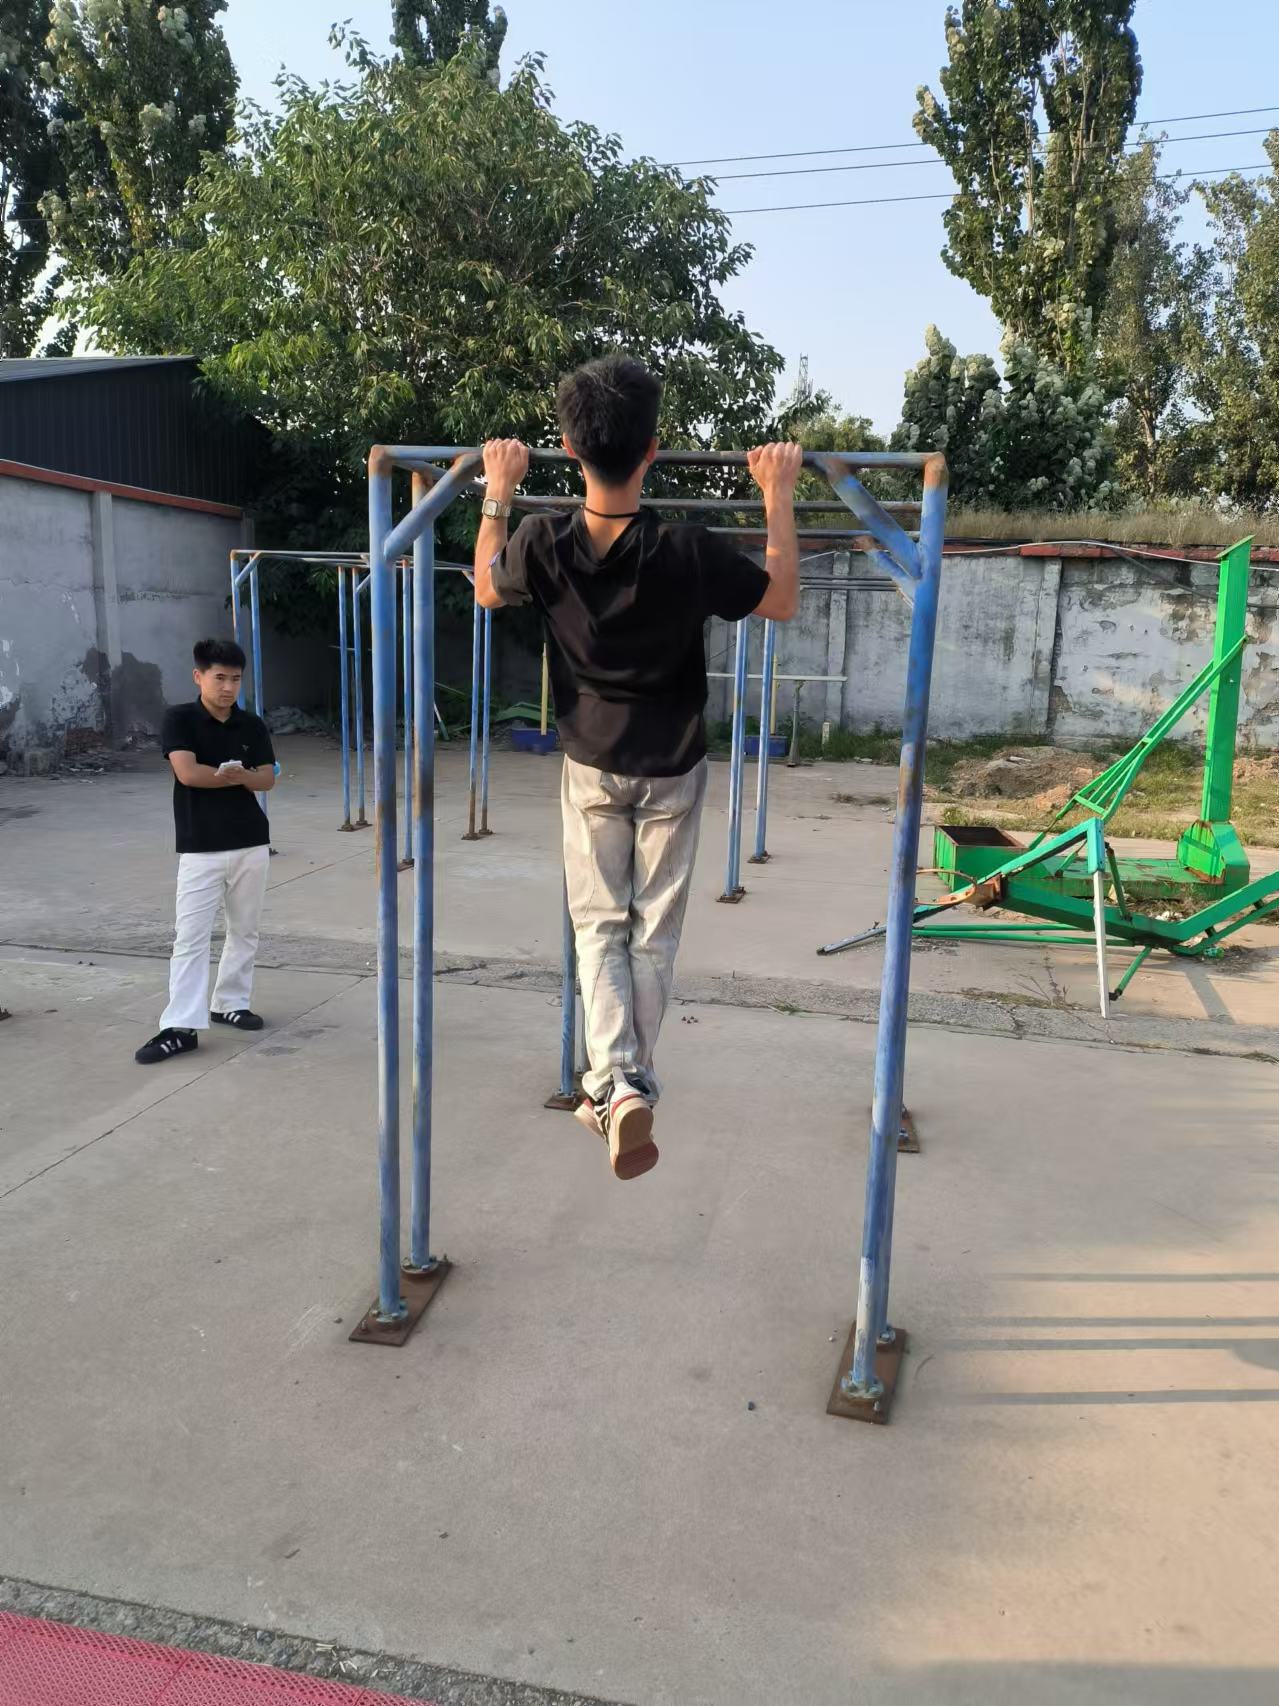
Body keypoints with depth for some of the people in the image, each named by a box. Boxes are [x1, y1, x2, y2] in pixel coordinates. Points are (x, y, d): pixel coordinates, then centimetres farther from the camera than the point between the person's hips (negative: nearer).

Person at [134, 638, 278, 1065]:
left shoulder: (252, 725, 6)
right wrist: (239, 776, -7)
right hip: (200, 848, -4)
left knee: (244, 931, 12)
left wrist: (239, 775, -18)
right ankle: (180, 1027, -5)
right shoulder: (179, 719, -5)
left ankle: (231, 1003, 27)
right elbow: (188, 773, -17)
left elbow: (268, 779, 2)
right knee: (190, 936, -6)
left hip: (251, 843, 4)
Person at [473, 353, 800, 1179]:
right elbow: (784, 601, -7)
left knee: (599, 926, 12)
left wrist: (498, 493, 10)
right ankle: (633, 1083, 20)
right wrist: (780, 497, -3)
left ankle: (616, 1082, -6)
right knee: (655, 932, 13)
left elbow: (487, 591, 6)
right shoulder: (689, 552, -24)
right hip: (672, 771, -1)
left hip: (592, 768, 1)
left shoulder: (542, 544, -18)